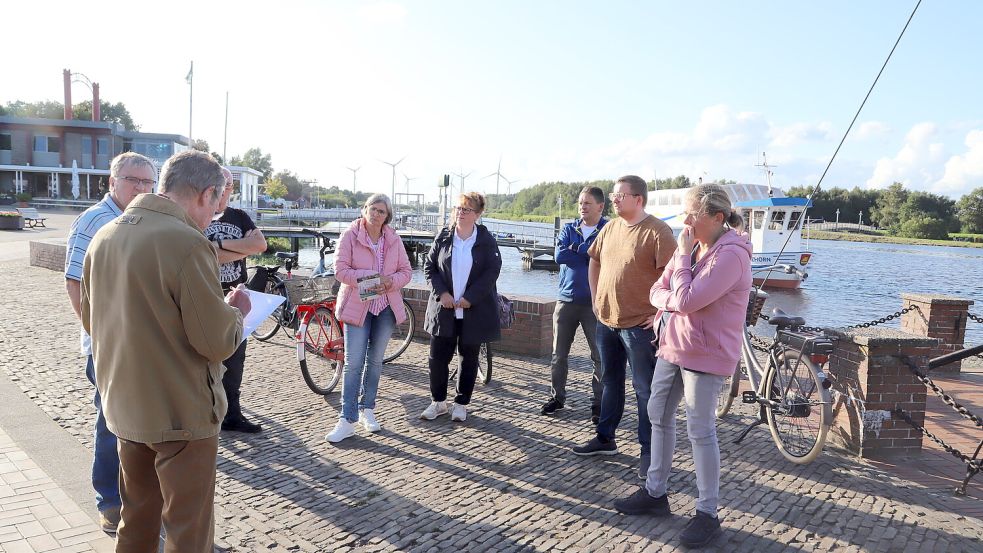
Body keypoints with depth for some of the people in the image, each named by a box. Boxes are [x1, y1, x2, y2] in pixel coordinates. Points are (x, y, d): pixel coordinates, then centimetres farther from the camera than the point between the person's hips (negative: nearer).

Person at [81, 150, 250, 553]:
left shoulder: (104, 236, 3)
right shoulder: (187, 243, -22)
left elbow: (89, 319, 14)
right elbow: (217, 343, -21)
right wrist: (235, 311, -2)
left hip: (124, 407, 8)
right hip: (180, 414, -8)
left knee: (137, 521, 24)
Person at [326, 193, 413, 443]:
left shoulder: (394, 240, 4)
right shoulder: (350, 236, -6)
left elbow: (406, 271, 5)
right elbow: (340, 269, -13)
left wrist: (390, 281, -16)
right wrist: (369, 277, -24)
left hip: (386, 307, 4)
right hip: (357, 307, -4)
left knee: (375, 361, 13)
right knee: (353, 363, -6)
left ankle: (367, 410, 28)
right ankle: (347, 420, -2)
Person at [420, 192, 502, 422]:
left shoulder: (486, 240, -3)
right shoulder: (443, 237, 4)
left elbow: (492, 271, -9)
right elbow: (429, 266, 5)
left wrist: (469, 298, -15)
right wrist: (441, 293, -10)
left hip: (475, 310, -2)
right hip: (444, 307, 2)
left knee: (469, 358, 9)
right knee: (438, 356, 3)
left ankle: (461, 403, 22)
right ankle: (438, 402, 20)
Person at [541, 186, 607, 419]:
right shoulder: (569, 229, 8)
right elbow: (560, 256, -8)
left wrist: (575, 249, -14)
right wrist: (590, 253, -11)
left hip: (595, 302, -3)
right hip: (566, 300, 4)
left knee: (599, 356, 2)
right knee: (558, 354, 10)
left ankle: (598, 403, 14)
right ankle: (557, 397, 24)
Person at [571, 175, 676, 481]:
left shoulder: (656, 231, -14)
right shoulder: (610, 228, 8)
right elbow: (594, 262, 23)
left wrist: (659, 312, -15)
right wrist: (596, 298, 16)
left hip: (639, 325, -7)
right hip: (606, 321, 7)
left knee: (645, 389, 2)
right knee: (611, 382, 18)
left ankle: (649, 450, 12)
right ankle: (605, 438, 31)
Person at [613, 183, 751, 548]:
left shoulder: (731, 254, -20)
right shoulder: (693, 246, 8)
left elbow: (687, 301, -27)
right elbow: (657, 291, 8)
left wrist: (683, 254, -17)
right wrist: (672, 301, -14)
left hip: (706, 354, -9)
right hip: (674, 345, 9)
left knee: (701, 430, -1)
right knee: (658, 416, 15)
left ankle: (707, 513, 14)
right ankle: (655, 493, 30)